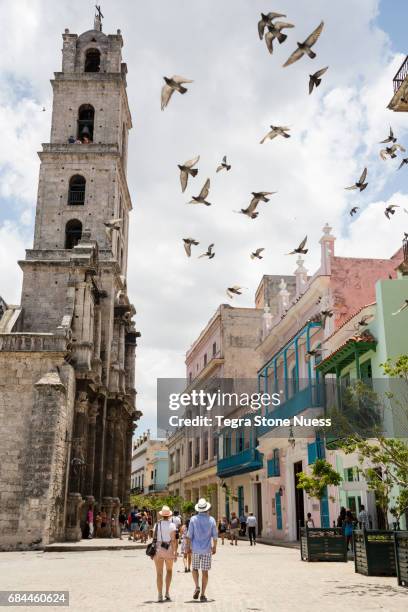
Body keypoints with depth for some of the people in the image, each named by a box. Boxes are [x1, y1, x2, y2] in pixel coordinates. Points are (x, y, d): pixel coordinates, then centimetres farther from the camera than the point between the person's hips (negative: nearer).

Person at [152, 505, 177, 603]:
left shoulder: (157, 524, 1)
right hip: (168, 550, -1)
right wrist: (175, 553, -8)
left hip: (158, 549, 1)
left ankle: (160, 595, 5)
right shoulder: (172, 525, -7)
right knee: (169, 570, 19)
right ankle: (167, 592, 11)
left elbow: (154, 538, 1)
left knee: (159, 573, 7)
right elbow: (173, 540, -11)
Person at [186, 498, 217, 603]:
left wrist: (188, 546, 4)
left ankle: (197, 587, -3)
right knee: (205, 571, 5)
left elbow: (189, 535, -5)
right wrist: (214, 547, 13)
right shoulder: (211, 520, -1)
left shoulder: (193, 519, -4)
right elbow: (215, 535, 2)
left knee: (195, 568, 17)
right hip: (207, 549, 1)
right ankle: (203, 594, 4)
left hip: (195, 548, 0)